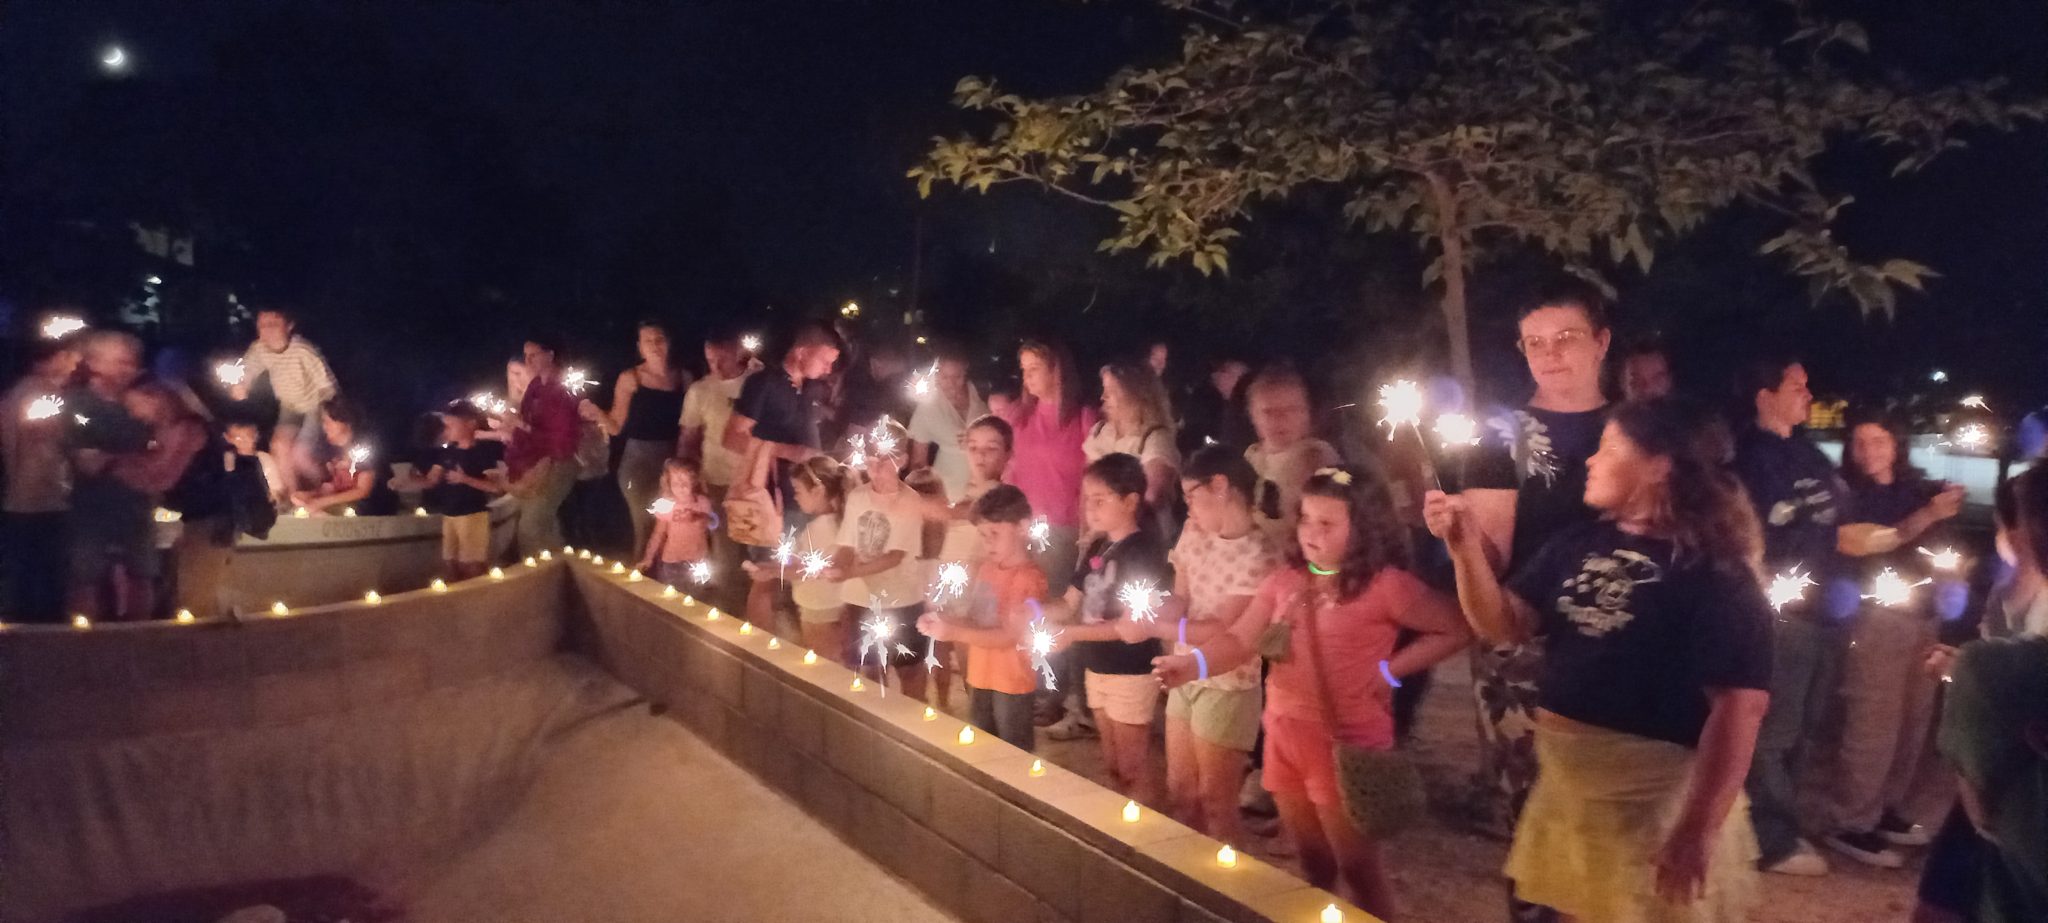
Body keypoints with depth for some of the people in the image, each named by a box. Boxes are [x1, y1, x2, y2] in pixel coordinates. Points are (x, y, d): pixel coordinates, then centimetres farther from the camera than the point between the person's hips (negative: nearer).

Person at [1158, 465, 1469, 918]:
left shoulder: (1384, 585, -15)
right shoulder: (1284, 580, 2)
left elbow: (1456, 630, -9)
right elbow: (1240, 640, -3)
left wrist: (1389, 670, -13)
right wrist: (1194, 663, -23)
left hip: (1346, 742, -6)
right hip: (1286, 736, 6)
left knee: (1357, 864, 8)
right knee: (1313, 860, 22)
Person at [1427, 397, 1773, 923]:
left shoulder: (1715, 576, -15)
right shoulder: (1577, 544, 3)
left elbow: (1739, 705, -20)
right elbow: (1504, 626, 4)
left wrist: (1698, 831, -24)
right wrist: (1466, 546, -12)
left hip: (1658, 797, -6)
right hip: (1565, 783, 6)